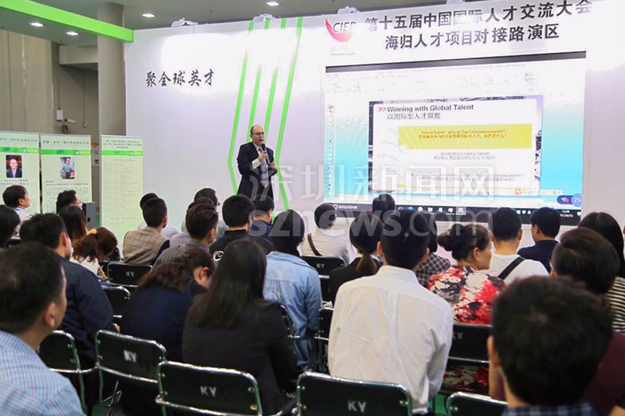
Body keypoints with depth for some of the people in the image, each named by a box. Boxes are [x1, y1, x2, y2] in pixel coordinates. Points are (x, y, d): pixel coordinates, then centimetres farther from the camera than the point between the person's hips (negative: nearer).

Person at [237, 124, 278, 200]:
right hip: (251, 192, -5)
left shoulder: (269, 151, 15)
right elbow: (242, 169, -13)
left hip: (267, 191, 6)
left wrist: (274, 168, -2)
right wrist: (258, 160, -23)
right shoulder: (245, 148, -3)